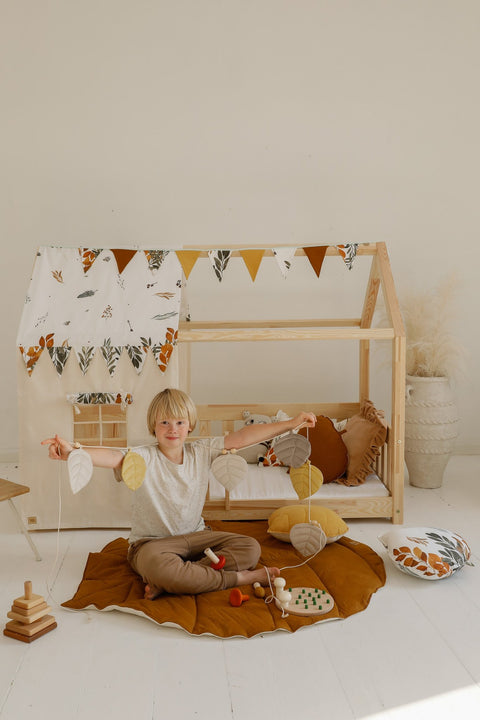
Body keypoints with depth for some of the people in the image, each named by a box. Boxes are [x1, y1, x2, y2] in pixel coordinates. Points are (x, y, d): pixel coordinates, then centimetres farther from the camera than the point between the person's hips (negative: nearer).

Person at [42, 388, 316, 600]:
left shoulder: (202, 452, 0)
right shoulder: (144, 459, -13)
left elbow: (242, 437, -4)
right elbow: (113, 457, -32)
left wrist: (291, 423, -6)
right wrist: (71, 452, -53)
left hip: (195, 536, 5)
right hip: (152, 542, -5)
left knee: (250, 548, -14)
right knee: (157, 565, -40)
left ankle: (167, 583, -23)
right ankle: (239, 578, -23)